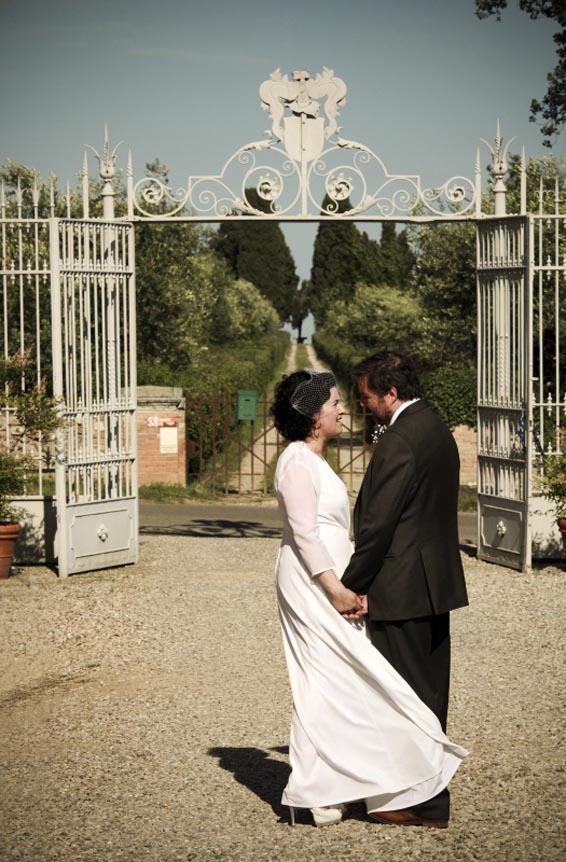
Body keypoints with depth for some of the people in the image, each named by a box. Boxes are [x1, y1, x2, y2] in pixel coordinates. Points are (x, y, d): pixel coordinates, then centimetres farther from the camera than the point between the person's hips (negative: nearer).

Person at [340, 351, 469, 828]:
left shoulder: (399, 441, -18)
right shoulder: (438, 431, 13)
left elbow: (378, 524, -20)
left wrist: (351, 585, -12)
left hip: (402, 588, -10)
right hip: (435, 583, 10)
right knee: (429, 690, 16)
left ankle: (423, 803, 5)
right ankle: (430, 791, 26)